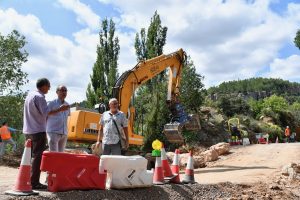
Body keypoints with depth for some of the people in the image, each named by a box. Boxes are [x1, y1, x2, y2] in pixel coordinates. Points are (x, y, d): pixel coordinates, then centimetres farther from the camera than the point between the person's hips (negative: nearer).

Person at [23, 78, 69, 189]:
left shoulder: (30, 95, 15)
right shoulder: (39, 97, -13)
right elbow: (46, 113, -22)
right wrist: (59, 109, -21)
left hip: (28, 130, 9)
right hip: (38, 131, -9)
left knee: (30, 155, 15)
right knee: (38, 156, -5)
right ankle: (34, 183, -4)